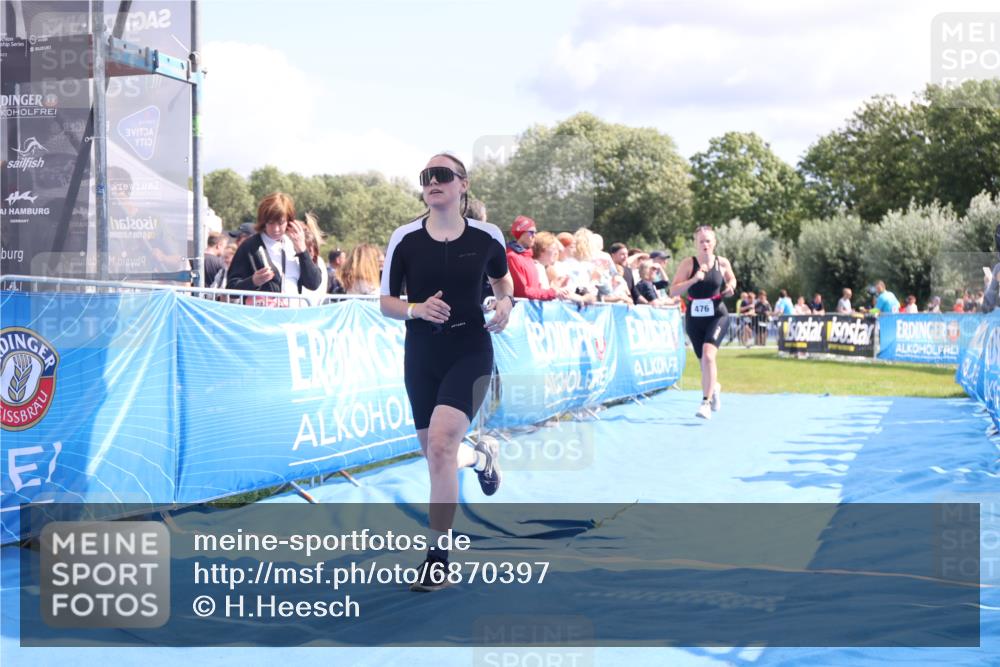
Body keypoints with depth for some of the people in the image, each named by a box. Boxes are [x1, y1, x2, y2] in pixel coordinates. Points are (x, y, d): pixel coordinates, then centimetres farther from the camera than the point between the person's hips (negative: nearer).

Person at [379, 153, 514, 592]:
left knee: (440, 444, -22)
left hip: (470, 351, -3)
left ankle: (437, 557, -13)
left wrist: (505, 302, -4)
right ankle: (482, 455, 50)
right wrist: (417, 309, -18)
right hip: (421, 354, 3)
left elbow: (502, 278, 17)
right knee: (436, 456, 11)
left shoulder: (487, 236, -3)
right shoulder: (404, 238, -4)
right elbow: (386, 302, 2)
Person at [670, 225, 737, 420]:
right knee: (703, 360, 13)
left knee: (708, 354, -24)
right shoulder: (688, 263, -5)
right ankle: (715, 387, 47)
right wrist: (693, 280, -24)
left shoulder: (722, 263, 0)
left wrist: (730, 287, -2)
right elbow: (673, 291, -11)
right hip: (694, 317, 2)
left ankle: (706, 402, -22)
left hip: (717, 316, -2)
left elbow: (731, 279, 20)